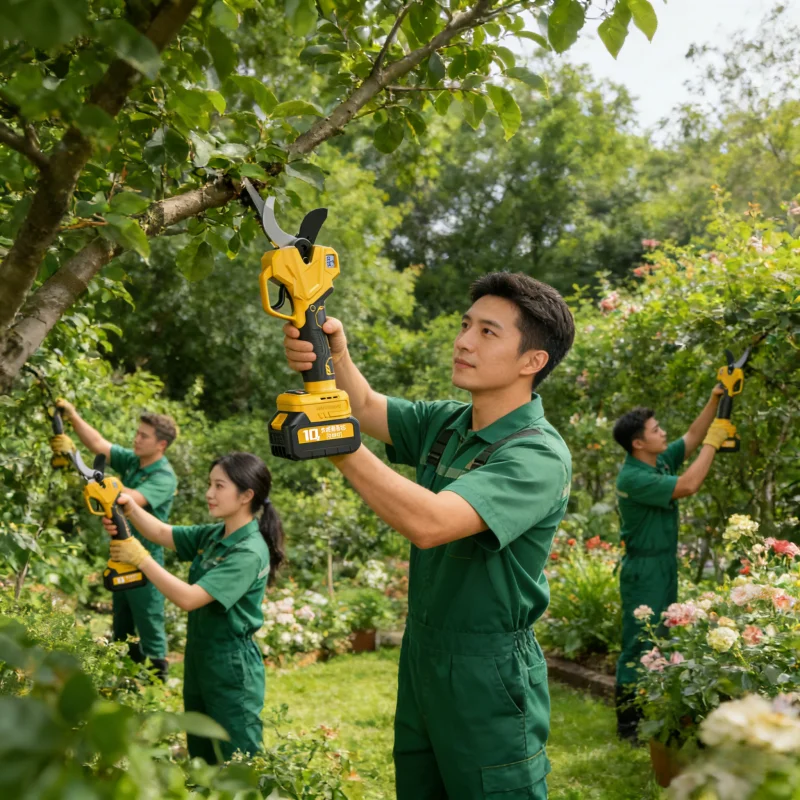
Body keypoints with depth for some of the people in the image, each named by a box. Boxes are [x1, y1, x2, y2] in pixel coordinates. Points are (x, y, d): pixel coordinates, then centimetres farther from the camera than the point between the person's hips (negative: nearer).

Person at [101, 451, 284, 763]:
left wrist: (141, 559, -24)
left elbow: (188, 598, -29)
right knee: (201, 759, 20)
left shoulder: (249, 553, -24)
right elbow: (163, 533, 7)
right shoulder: (213, 535, 3)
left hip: (232, 670, -9)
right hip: (200, 661, 9)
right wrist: (129, 507, -11)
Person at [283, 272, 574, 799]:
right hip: (421, 657, 8)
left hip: (488, 676, -8)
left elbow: (428, 522, -34)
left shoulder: (539, 457, -22)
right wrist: (335, 354, -23)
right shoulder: (445, 423, 4)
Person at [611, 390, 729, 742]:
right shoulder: (633, 478, -23)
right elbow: (688, 486, -28)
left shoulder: (661, 460, 5)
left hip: (665, 566, 10)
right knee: (638, 646, -4)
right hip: (644, 570, -10)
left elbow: (693, 437, 14)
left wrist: (715, 400, 2)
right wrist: (713, 442, -19)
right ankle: (628, 723, 3)